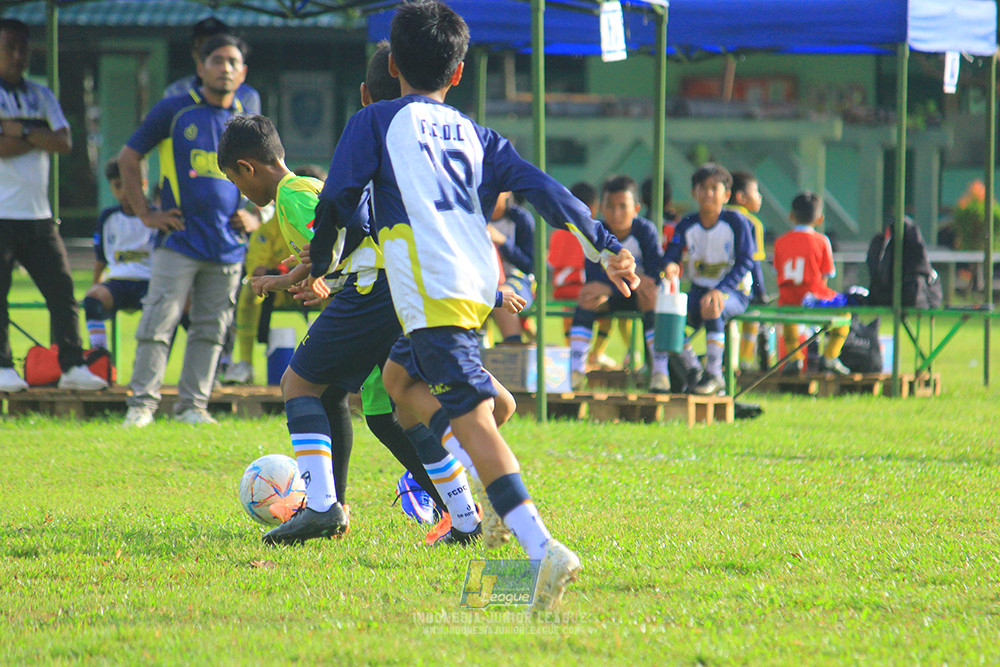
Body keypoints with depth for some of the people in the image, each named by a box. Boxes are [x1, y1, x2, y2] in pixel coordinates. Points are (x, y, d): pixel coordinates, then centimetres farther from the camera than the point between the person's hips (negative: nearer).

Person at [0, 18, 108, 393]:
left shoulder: (41, 96, 16)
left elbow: (64, 143, 2)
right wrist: (40, 138, -6)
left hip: (38, 214, 5)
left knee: (61, 288, 1)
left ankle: (72, 366, 3)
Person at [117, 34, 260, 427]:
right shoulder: (173, 111, 2)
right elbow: (128, 158, 7)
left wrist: (256, 216, 8)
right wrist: (145, 214, 1)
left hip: (227, 246, 3)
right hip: (179, 242, -3)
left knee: (210, 328, 4)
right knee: (159, 321, -9)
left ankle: (193, 405, 9)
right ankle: (142, 402, -5)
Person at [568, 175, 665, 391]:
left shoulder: (645, 230, -15)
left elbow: (655, 275, -23)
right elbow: (593, 276, -18)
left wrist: (607, 287, -30)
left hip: (638, 294, -2)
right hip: (609, 296, 2)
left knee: (651, 296, -34)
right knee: (587, 296, -27)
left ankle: (660, 371, -34)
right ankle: (576, 368, -31)